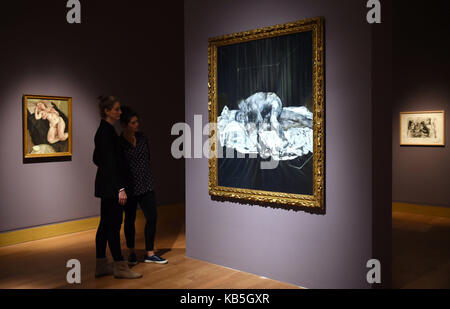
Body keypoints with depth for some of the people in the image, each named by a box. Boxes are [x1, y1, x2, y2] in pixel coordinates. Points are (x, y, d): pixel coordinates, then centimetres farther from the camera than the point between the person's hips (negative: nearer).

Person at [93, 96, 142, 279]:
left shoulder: (104, 129, 14)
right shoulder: (107, 130, -15)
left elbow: (97, 158, 21)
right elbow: (111, 161, -21)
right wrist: (120, 188, -21)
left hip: (106, 184, 10)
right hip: (111, 185, -10)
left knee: (106, 224, 12)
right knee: (113, 225, -3)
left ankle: (101, 266, 20)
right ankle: (120, 267, 6)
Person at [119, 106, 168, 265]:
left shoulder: (141, 137, 4)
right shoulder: (119, 143, -10)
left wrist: (148, 177, 12)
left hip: (146, 185, 4)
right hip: (130, 186, -4)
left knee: (152, 217, 0)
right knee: (130, 219, 9)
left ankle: (150, 254, 13)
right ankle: (131, 253, 27)